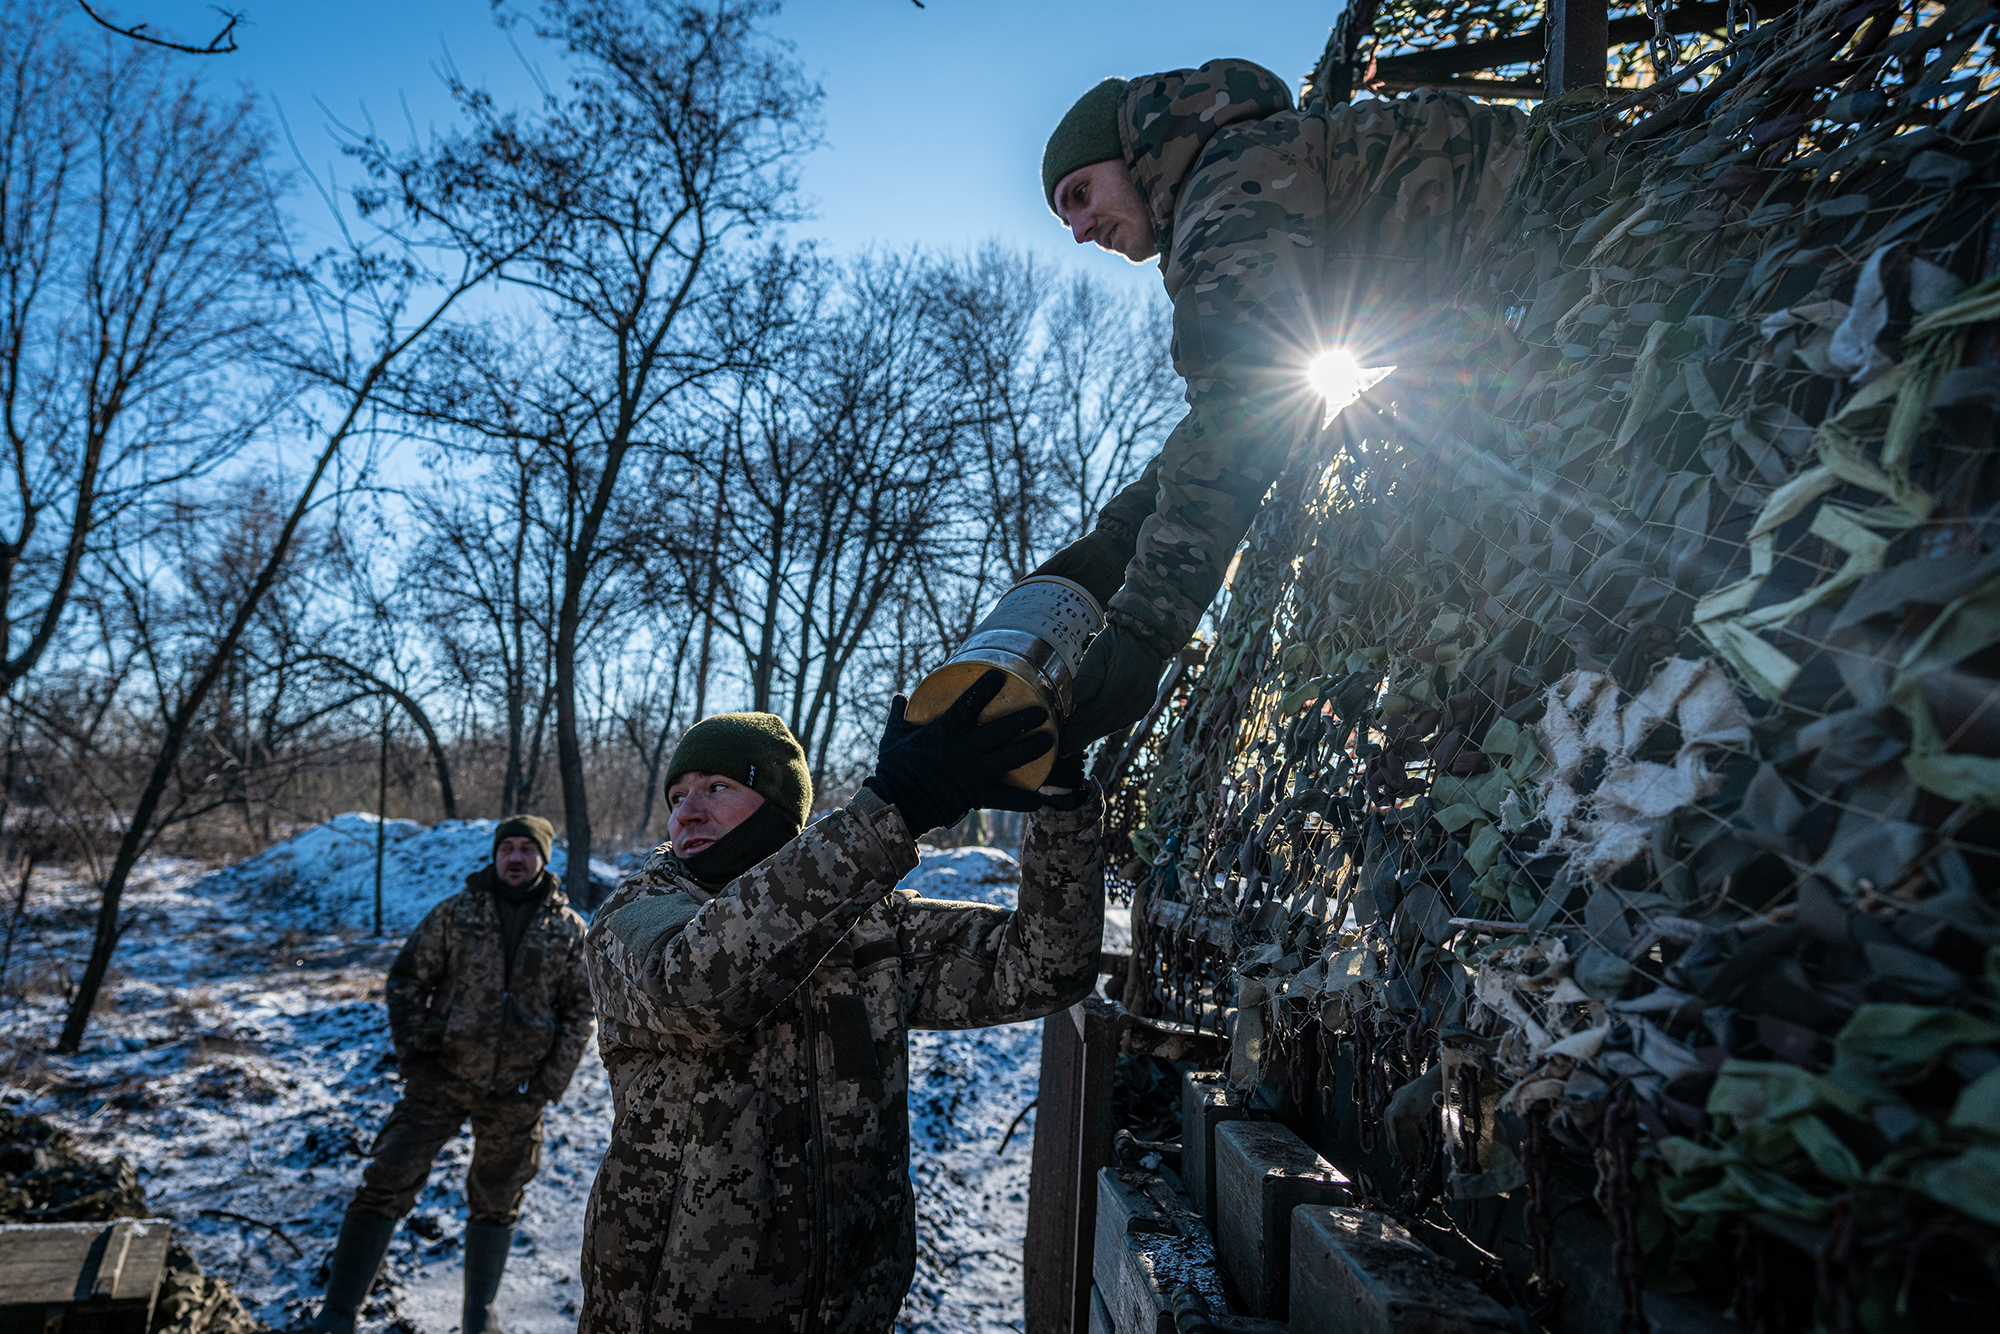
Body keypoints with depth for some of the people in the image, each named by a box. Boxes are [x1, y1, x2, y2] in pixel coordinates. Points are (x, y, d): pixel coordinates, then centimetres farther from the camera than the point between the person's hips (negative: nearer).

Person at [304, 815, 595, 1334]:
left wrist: (549, 1083, -4)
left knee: (496, 1204, 15)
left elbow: (580, 1012, 1)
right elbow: (406, 980, 2)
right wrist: (412, 1053, -6)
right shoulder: (455, 913, -4)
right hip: (442, 1077, -1)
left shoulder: (569, 930, -3)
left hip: (515, 1092, 1)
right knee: (386, 1185, -4)